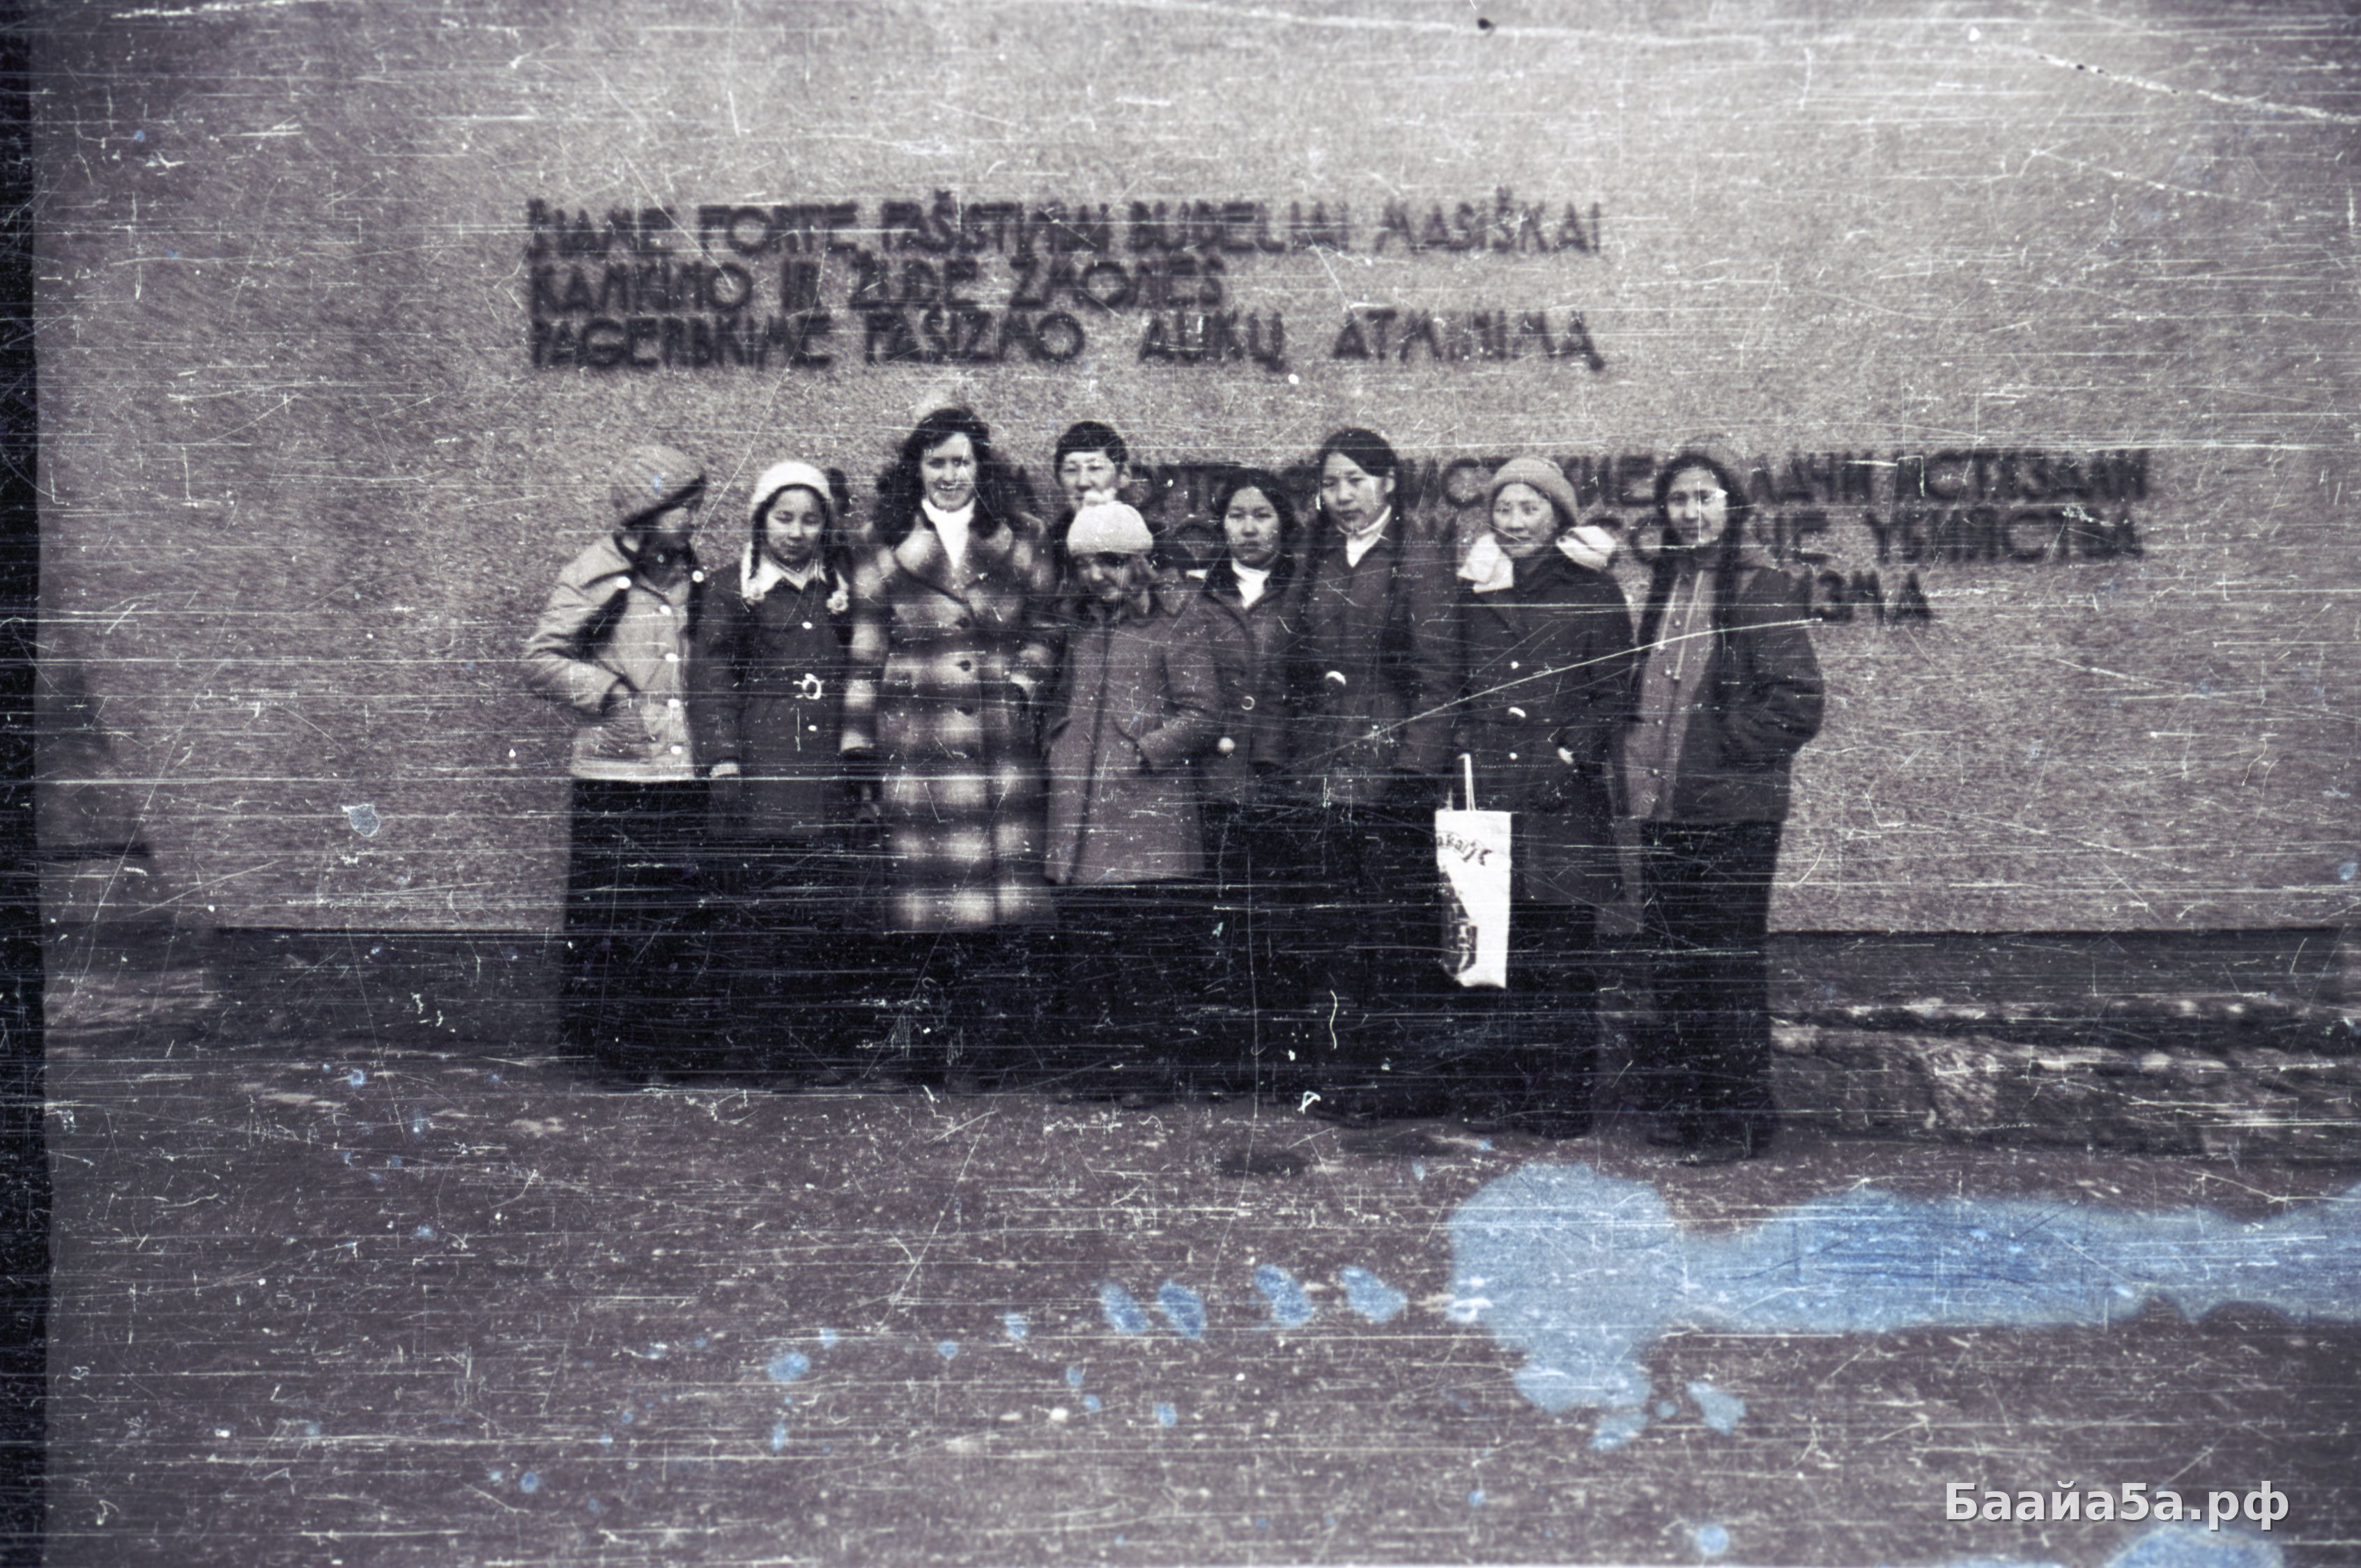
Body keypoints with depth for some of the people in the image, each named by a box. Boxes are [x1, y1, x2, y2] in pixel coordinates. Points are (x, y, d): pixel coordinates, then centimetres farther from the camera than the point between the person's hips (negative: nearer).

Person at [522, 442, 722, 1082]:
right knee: (606, 909, 0)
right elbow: (540, 659, -6)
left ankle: (673, 1039, 17)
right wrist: (607, 693, -16)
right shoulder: (594, 576, -4)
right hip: (614, 772, -5)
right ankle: (594, 1032, 13)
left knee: (682, 907, 7)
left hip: (686, 771, 5)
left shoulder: (696, 574, 13)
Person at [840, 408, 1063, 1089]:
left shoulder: (1020, 539, 13)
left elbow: (1045, 629, 18)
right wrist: (860, 752, 2)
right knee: (925, 888, -4)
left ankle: (982, 1057, 1)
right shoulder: (884, 547, 10)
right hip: (914, 740, -1)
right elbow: (864, 654, 7)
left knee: (1004, 901, -5)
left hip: (1003, 741, 1)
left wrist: (1023, 682, -1)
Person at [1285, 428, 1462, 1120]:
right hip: (1324, 770, 5)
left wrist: (1415, 764, -14)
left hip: (1392, 765, -5)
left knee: (1397, 926, -1)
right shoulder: (1320, 562, 15)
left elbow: (1438, 674, -7)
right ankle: (1339, 1070, 17)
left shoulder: (1422, 560, -2)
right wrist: (1299, 752, 8)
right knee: (1330, 926, 7)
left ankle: (1409, 1075, 8)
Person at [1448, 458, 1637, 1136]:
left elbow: (1614, 693, 2)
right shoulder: (1474, 591, 16)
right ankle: (1498, 1088, 11)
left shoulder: (1592, 591, 5)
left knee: (1563, 950, -3)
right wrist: (1465, 751, 5)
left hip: (1564, 798, -3)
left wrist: (1569, 756, -10)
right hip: (1486, 789, 3)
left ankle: (1563, 1100, 4)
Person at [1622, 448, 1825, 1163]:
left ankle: (1740, 1118, 8)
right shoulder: (1664, 586, 15)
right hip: (1663, 806, 7)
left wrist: (1722, 745, -10)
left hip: (1734, 809, -7)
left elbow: (1798, 701, -11)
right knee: (1671, 960, 11)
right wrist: (1642, 757, 11)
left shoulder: (1761, 588, -6)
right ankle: (1680, 1100, 22)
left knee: (1731, 963, -2)